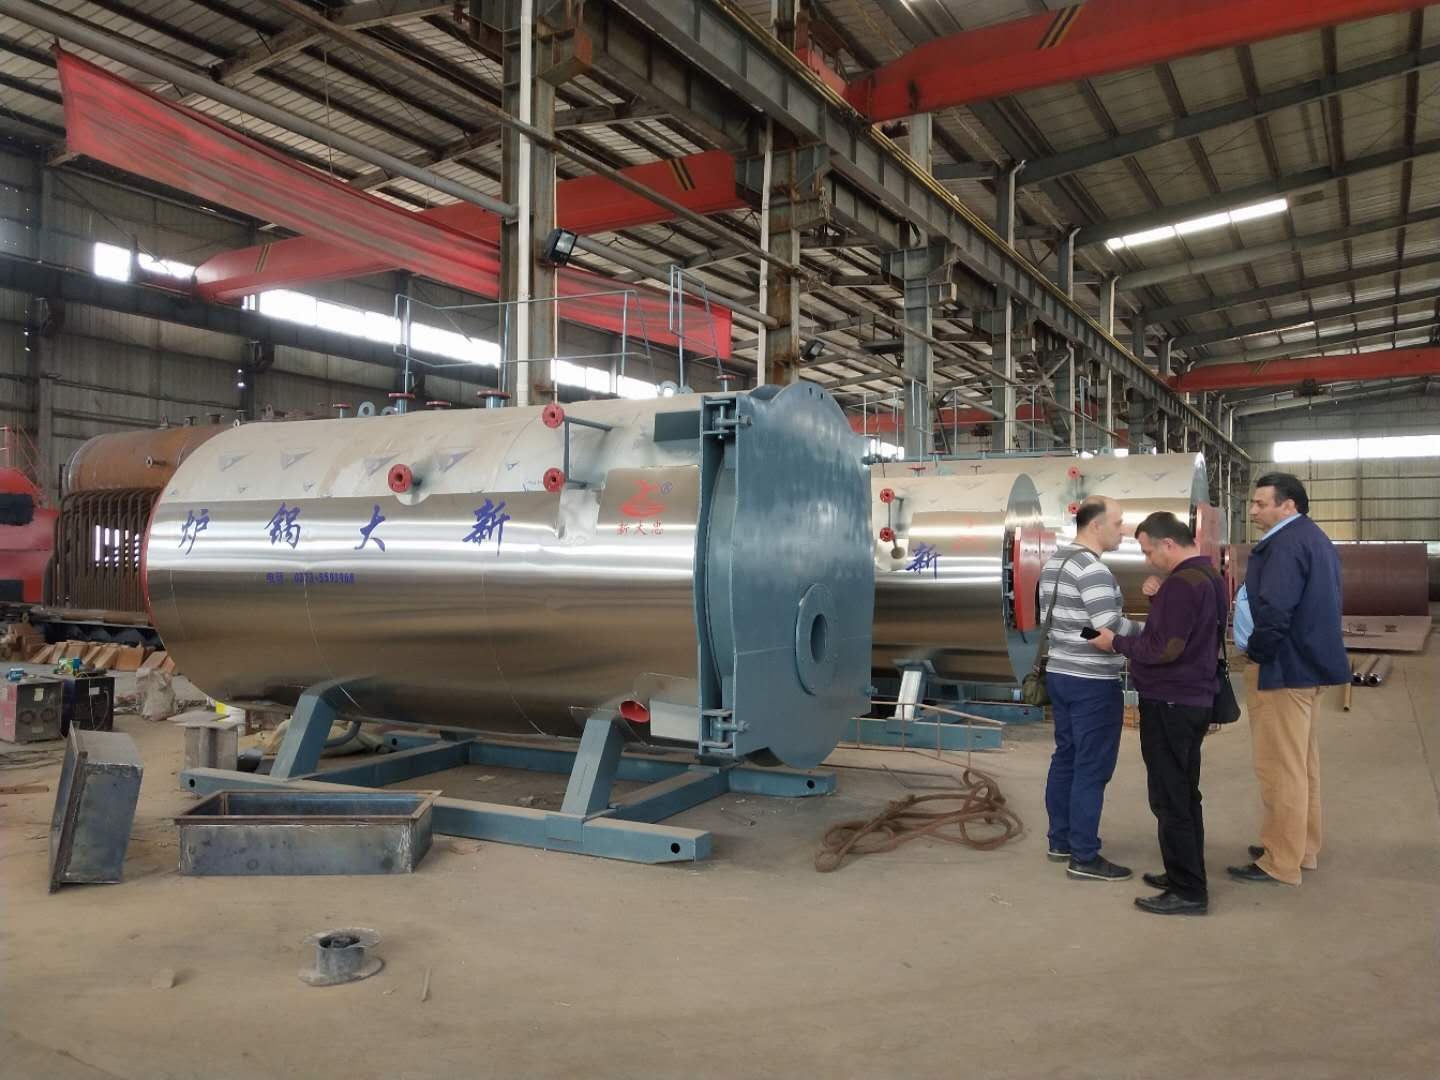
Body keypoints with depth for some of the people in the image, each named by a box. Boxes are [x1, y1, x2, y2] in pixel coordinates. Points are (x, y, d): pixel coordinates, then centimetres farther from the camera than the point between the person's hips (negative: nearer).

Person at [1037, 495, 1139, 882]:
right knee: (1092, 769, -2)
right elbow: (1110, 626, -23)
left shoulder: (1054, 561, 11)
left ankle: (1060, 841, 25)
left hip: (1059, 673, 9)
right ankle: (1084, 857, 4)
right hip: (1093, 683, -9)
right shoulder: (1093, 569, -19)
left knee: (1066, 759, 16)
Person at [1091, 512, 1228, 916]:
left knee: (1170, 800, -3)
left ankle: (1188, 891, 3)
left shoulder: (1182, 583, -21)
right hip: (1195, 699, 11)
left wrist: (1117, 642, -11)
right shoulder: (1209, 576, 12)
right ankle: (1186, 875, 29)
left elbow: (1165, 649, -23)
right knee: (1184, 795, 19)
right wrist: (1159, 599, 9)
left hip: (1169, 706, -11)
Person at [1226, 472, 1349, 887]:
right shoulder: (1314, 538, 16)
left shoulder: (1286, 543, -19)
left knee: (1279, 767, -3)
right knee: (1301, 763, 18)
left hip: (1282, 667, -11)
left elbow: (1274, 610, -28)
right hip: (1307, 663, 11)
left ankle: (1281, 863, 4)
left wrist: (1257, 653, -13)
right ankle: (1302, 847, 30)